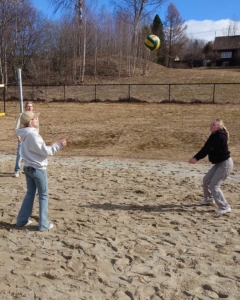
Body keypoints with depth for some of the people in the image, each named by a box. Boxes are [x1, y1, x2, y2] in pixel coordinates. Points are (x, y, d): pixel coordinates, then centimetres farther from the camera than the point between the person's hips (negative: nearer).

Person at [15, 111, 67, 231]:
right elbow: (45, 151, -19)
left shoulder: (26, 134, 7)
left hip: (28, 167, 8)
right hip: (38, 169, -8)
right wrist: (58, 145, -12)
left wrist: (52, 146, 10)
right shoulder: (33, 135, -22)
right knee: (43, 196, 4)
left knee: (30, 193, 20)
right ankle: (43, 224, 11)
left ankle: (22, 220, 26)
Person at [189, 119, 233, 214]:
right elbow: (206, 148, 2)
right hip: (218, 163, 10)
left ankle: (225, 207, 0)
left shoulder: (220, 136, -22)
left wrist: (196, 158, -33)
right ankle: (209, 200, 37)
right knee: (206, 180, 17)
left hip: (225, 164, -10)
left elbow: (210, 149, -30)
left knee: (213, 185, -10)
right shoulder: (213, 136, 6)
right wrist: (195, 157, -9)